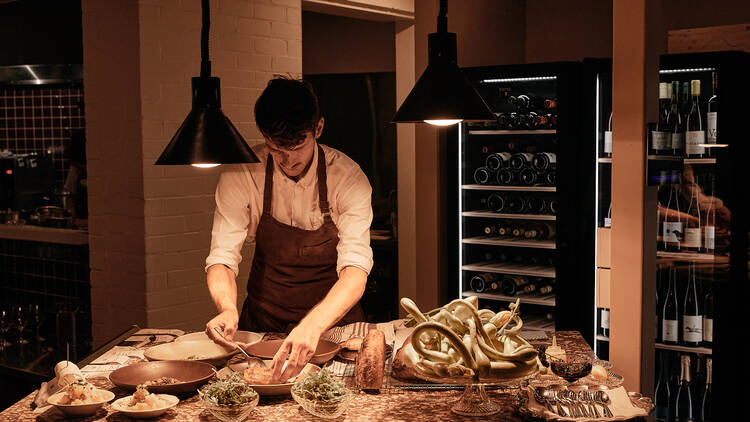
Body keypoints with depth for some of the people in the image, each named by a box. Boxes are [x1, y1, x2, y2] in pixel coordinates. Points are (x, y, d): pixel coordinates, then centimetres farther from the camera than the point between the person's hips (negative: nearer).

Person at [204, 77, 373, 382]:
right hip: (264, 320, 2)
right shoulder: (241, 174, -13)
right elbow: (222, 257, -15)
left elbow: (355, 269, -28)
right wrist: (227, 308, -38)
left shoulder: (348, 178, -18)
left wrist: (312, 326, -46)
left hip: (332, 318, -1)